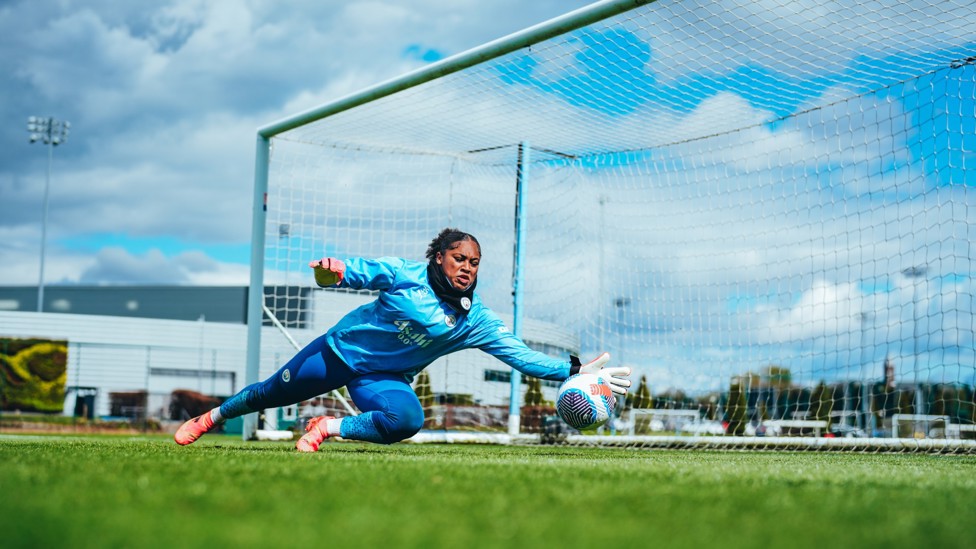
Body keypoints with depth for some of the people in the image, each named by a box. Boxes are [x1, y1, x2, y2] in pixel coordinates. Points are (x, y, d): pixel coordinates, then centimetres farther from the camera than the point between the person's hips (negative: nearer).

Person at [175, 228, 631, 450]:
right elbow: (361, 271, -16)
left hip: (382, 377, 1)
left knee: (407, 419, -31)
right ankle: (212, 418, 40)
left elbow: (523, 356, -14)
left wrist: (575, 371, -23)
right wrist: (334, 271, -40)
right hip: (340, 349, -1)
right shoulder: (405, 276, -17)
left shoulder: (477, 320, -12)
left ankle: (329, 427, -10)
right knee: (271, 393, 10)